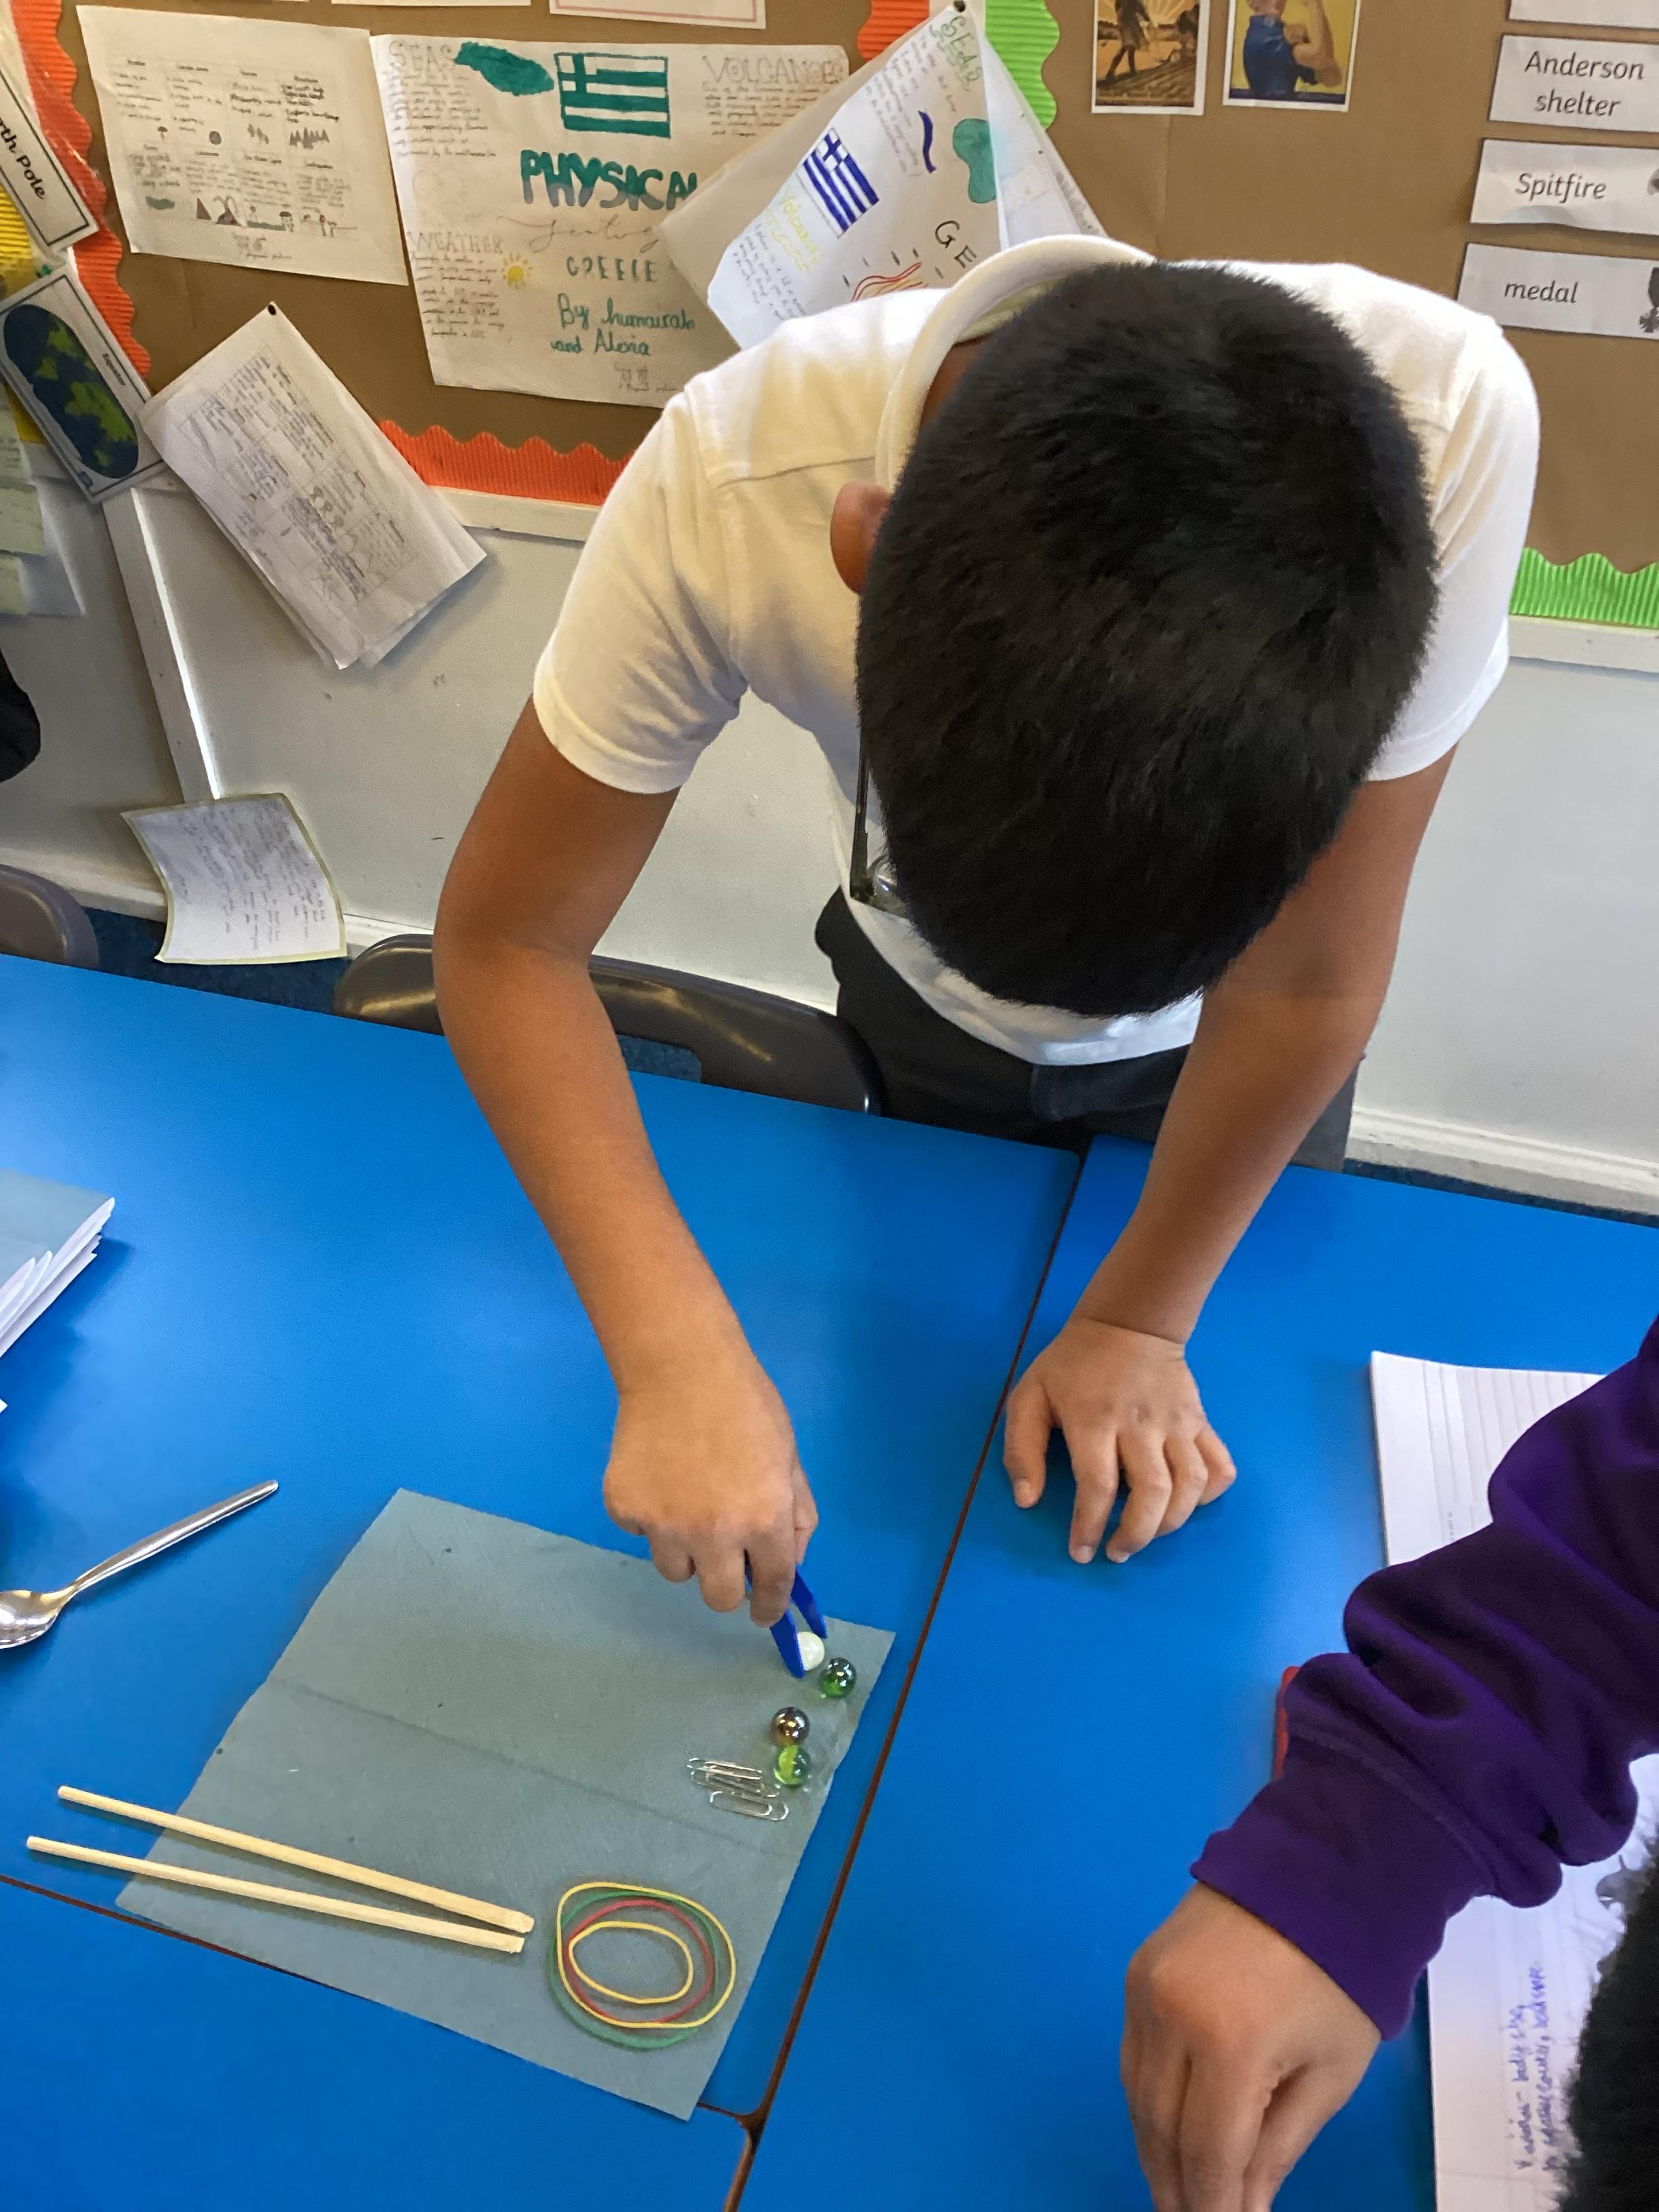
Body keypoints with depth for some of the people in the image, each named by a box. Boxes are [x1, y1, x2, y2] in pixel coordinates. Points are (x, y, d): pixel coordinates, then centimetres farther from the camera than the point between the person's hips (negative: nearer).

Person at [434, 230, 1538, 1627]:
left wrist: (1139, 1317, -16)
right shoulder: (729, 486, -39)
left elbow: (1303, 987, -28)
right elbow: (508, 938, -27)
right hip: (924, 1009, 1)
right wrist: (679, 1354, -37)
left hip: (1230, 1048, 0)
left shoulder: (1446, 423, -39)